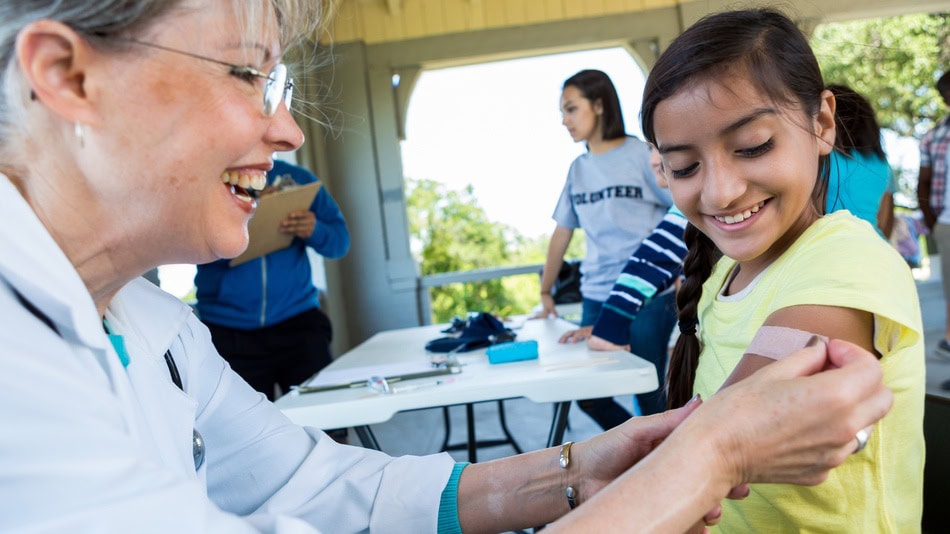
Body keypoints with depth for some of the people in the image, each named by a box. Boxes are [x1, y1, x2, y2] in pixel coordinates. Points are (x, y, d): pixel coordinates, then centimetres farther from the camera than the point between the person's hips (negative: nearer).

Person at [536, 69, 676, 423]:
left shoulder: (641, 155, -4)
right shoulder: (578, 169, 12)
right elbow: (562, 232, 17)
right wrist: (545, 292, 18)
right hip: (596, 297, 6)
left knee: (650, 396, -2)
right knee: (590, 397, 7)